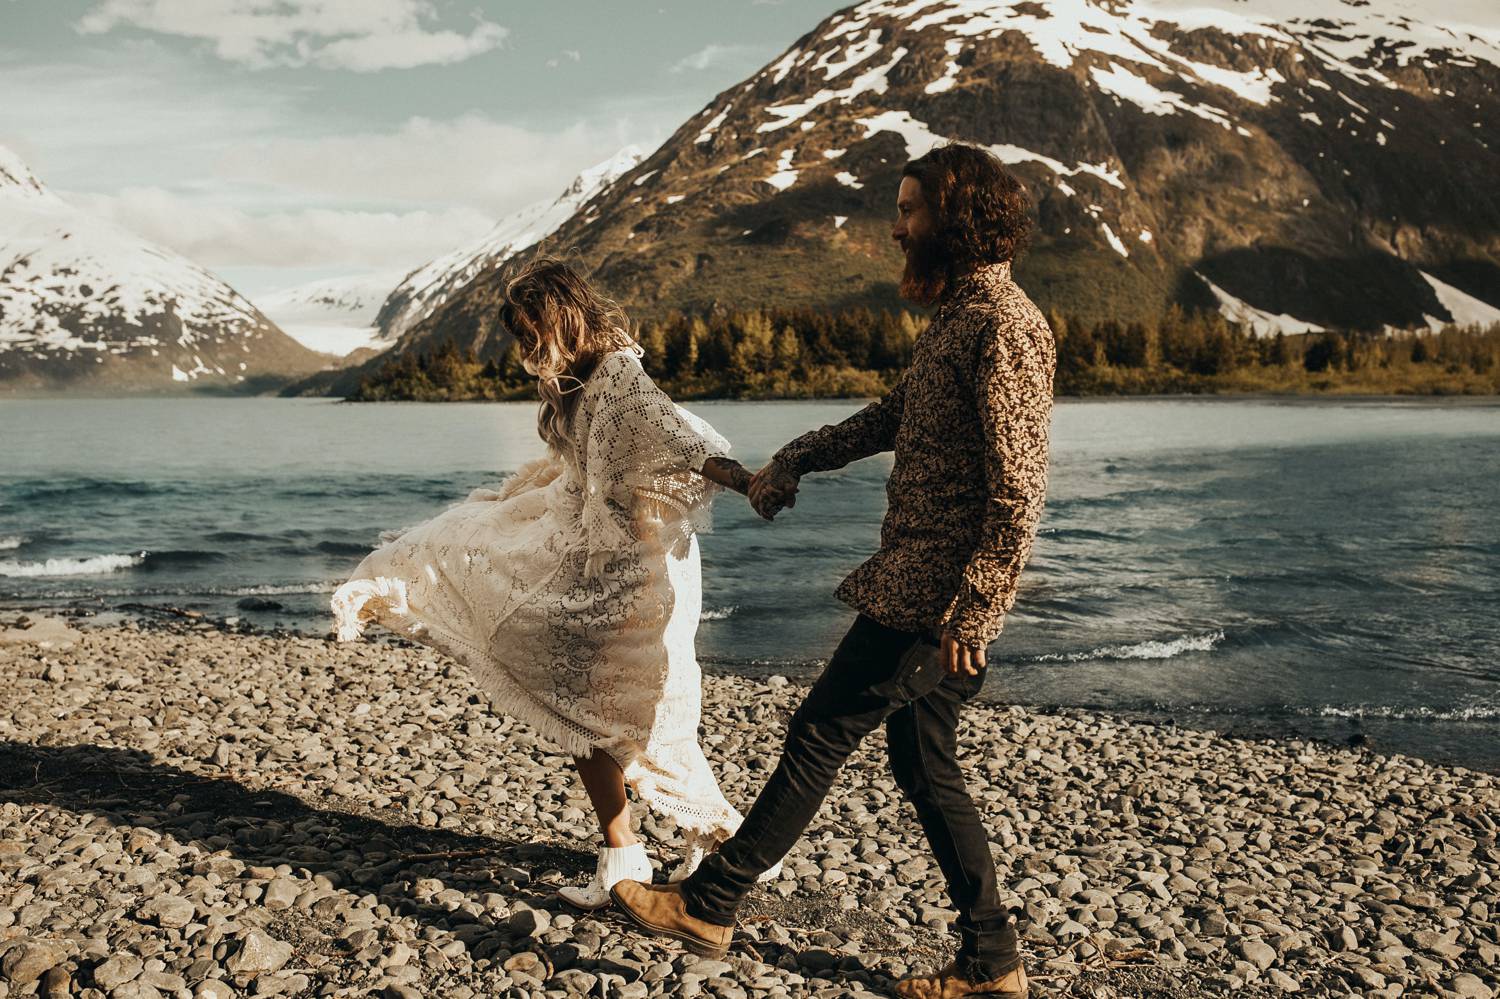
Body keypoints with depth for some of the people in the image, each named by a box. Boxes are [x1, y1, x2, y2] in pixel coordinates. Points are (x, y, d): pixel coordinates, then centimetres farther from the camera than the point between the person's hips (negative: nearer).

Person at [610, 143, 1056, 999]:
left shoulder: (1005, 325, -16)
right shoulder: (958, 317, 15)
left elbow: (1020, 491, -22)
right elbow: (895, 416, 26)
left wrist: (971, 612, -23)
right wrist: (794, 462, 19)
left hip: (934, 600, -10)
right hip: (914, 585, 10)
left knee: (820, 738, 0)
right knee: (924, 765, 14)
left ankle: (710, 904, 15)